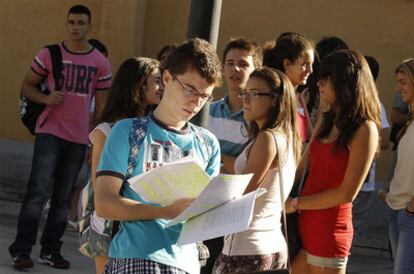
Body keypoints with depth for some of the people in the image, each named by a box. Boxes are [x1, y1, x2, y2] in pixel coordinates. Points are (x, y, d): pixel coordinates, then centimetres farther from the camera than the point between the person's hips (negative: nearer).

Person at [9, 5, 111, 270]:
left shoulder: (101, 64, 4)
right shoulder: (49, 55, 0)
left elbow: (102, 105, 8)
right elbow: (27, 85, 8)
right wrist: (46, 98, -12)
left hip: (79, 139, 3)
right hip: (49, 132, -3)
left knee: (63, 198, 9)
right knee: (38, 190, -13)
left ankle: (51, 251, 16)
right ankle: (22, 249, -11)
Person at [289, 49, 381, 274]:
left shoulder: (365, 129, -11)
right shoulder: (328, 122, 14)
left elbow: (347, 193, -14)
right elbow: (301, 170, 14)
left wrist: (296, 203, -9)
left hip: (330, 229, -7)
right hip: (304, 224, 7)